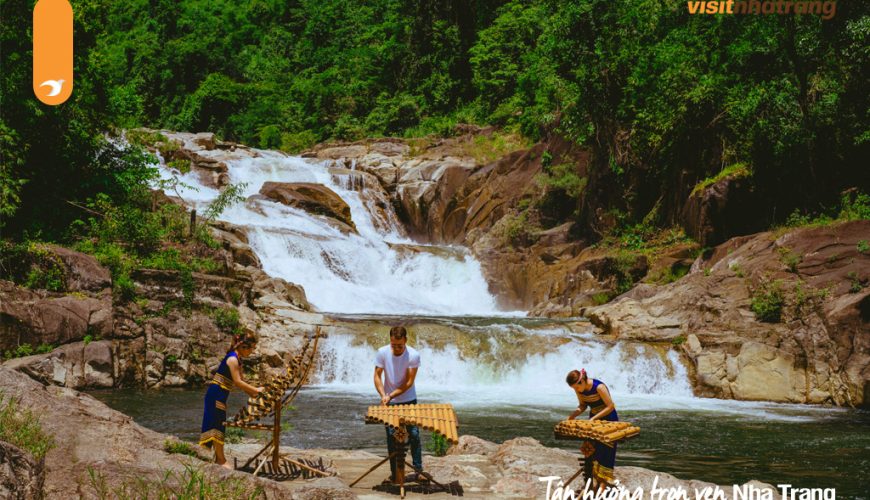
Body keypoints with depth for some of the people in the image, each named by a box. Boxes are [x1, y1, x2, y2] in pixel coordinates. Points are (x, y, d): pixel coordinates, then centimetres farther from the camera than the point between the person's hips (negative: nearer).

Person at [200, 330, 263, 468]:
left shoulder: (237, 360, 14)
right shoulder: (232, 359, -17)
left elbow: (241, 381, 18)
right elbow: (238, 382, -20)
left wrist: (253, 394, 9)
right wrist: (256, 390, -14)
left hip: (219, 395, 10)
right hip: (216, 393, -10)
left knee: (219, 425, 13)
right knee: (217, 425, -5)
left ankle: (219, 458, 18)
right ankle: (221, 460, -2)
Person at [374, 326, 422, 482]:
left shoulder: (413, 355, -17)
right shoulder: (382, 353, -13)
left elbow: (409, 382, -16)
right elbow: (377, 376, -7)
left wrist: (391, 395, -23)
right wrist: (383, 395, -22)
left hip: (409, 401, -1)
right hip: (390, 403, 1)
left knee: (414, 435, -1)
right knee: (391, 437, 3)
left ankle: (418, 469, 7)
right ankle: (394, 472, 10)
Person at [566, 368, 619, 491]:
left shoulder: (599, 387, -28)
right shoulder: (579, 390, -9)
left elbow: (611, 406, -23)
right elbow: (583, 405, 4)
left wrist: (594, 418, -26)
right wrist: (573, 415, -15)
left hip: (608, 420, -7)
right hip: (593, 419, 7)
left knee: (605, 452, -7)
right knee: (591, 451, 3)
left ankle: (602, 485, -8)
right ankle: (594, 481, 9)